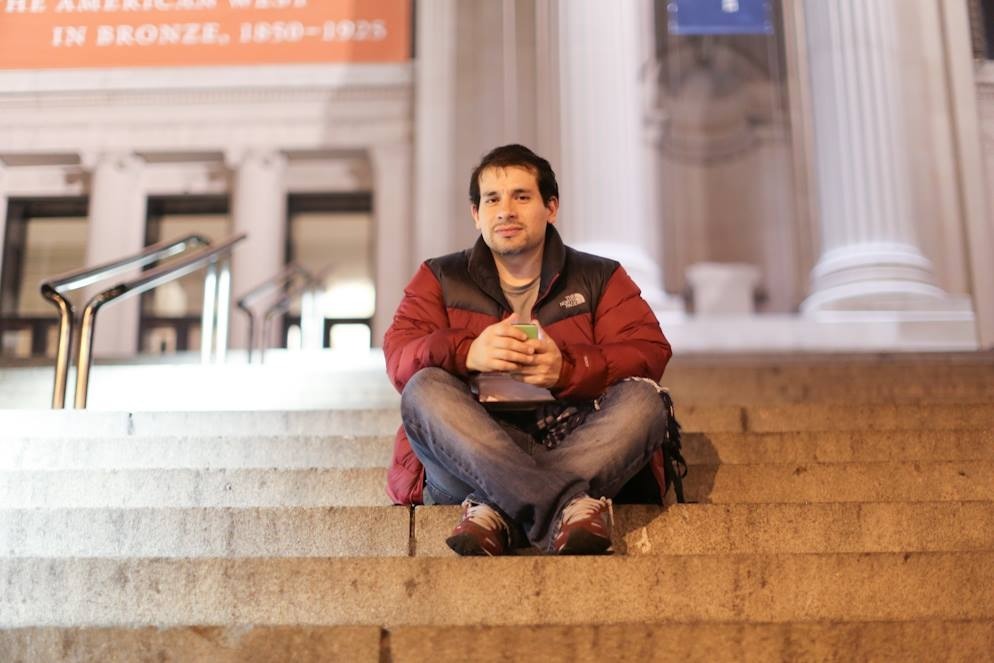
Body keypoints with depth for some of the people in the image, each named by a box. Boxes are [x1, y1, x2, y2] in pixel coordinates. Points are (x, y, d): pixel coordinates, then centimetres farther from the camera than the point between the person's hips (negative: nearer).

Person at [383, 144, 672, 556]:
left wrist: (567, 369, -18)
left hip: (577, 446, 1)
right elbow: (399, 356, 1)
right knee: (424, 390, -27)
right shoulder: (440, 278, 18)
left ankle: (497, 513, -40)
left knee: (642, 399, -25)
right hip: (472, 455, 0)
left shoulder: (599, 278, 17)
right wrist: (467, 353, -22)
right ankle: (568, 504, -46)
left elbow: (650, 352, 1)